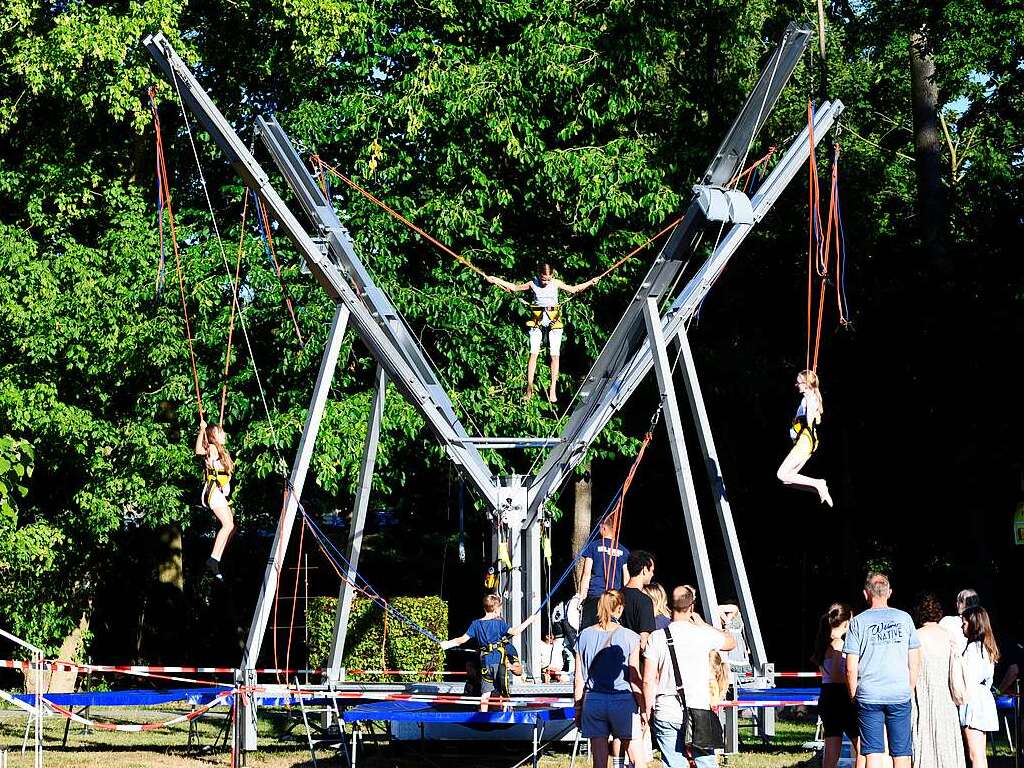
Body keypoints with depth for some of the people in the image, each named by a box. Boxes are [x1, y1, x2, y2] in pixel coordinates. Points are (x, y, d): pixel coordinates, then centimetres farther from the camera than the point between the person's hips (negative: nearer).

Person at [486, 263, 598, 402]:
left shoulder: (556, 283, -3)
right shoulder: (533, 284, -3)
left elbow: (573, 289, 11)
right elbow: (514, 287, 11)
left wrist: (590, 283, 5)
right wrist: (495, 280, 11)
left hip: (554, 321, 0)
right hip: (537, 321, 0)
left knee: (555, 355, -4)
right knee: (534, 353, -7)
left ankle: (553, 390, 0)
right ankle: (529, 388, -5)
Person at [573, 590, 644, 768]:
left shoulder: (584, 636, 4)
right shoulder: (629, 637, -4)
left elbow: (579, 679, 6)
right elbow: (634, 679, -4)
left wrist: (578, 709, 13)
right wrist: (643, 709, 2)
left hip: (593, 700, 2)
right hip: (623, 700, -2)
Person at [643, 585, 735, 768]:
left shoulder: (657, 638, -3)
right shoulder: (704, 634, -2)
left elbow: (648, 680, -4)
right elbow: (731, 642, 20)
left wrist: (648, 708, 9)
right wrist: (702, 624, 23)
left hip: (666, 713, 0)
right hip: (699, 709, 0)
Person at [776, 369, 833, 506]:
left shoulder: (810, 399, -15)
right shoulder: (811, 398, 12)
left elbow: (809, 420, -28)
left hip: (804, 442, -10)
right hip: (804, 442, 10)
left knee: (782, 474, -13)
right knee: (789, 478, 11)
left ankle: (818, 484, -12)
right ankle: (821, 489, 7)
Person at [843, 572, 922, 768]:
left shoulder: (858, 622, -2)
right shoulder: (904, 618, 4)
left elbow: (851, 668, -4)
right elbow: (915, 662, 7)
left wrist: (853, 696, 8)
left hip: (868, 695, -1)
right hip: (900, 695, 1)